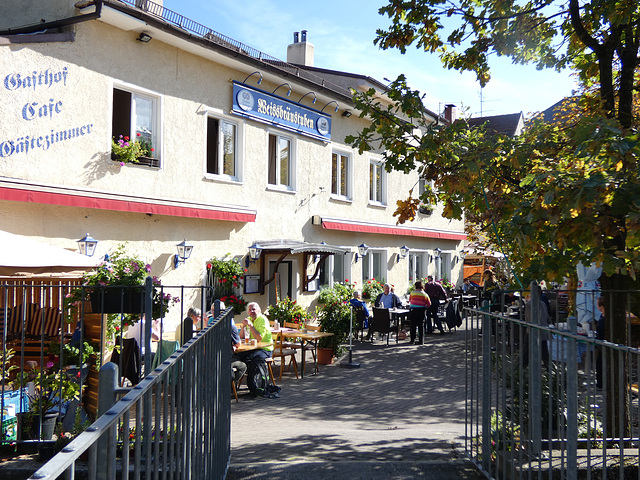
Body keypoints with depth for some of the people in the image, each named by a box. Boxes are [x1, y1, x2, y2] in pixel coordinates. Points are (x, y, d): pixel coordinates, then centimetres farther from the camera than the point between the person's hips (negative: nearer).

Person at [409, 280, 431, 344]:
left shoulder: (412, 293, -2)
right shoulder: (424, 294, -1)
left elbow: (410, 300, 15)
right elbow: (429, 304, 4)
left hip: (413, 310, 0)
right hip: (421, 310, 0)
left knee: (413, 325, 8)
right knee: (421, 326, 6)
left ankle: (412, 340, 10)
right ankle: (421, 341, 5)